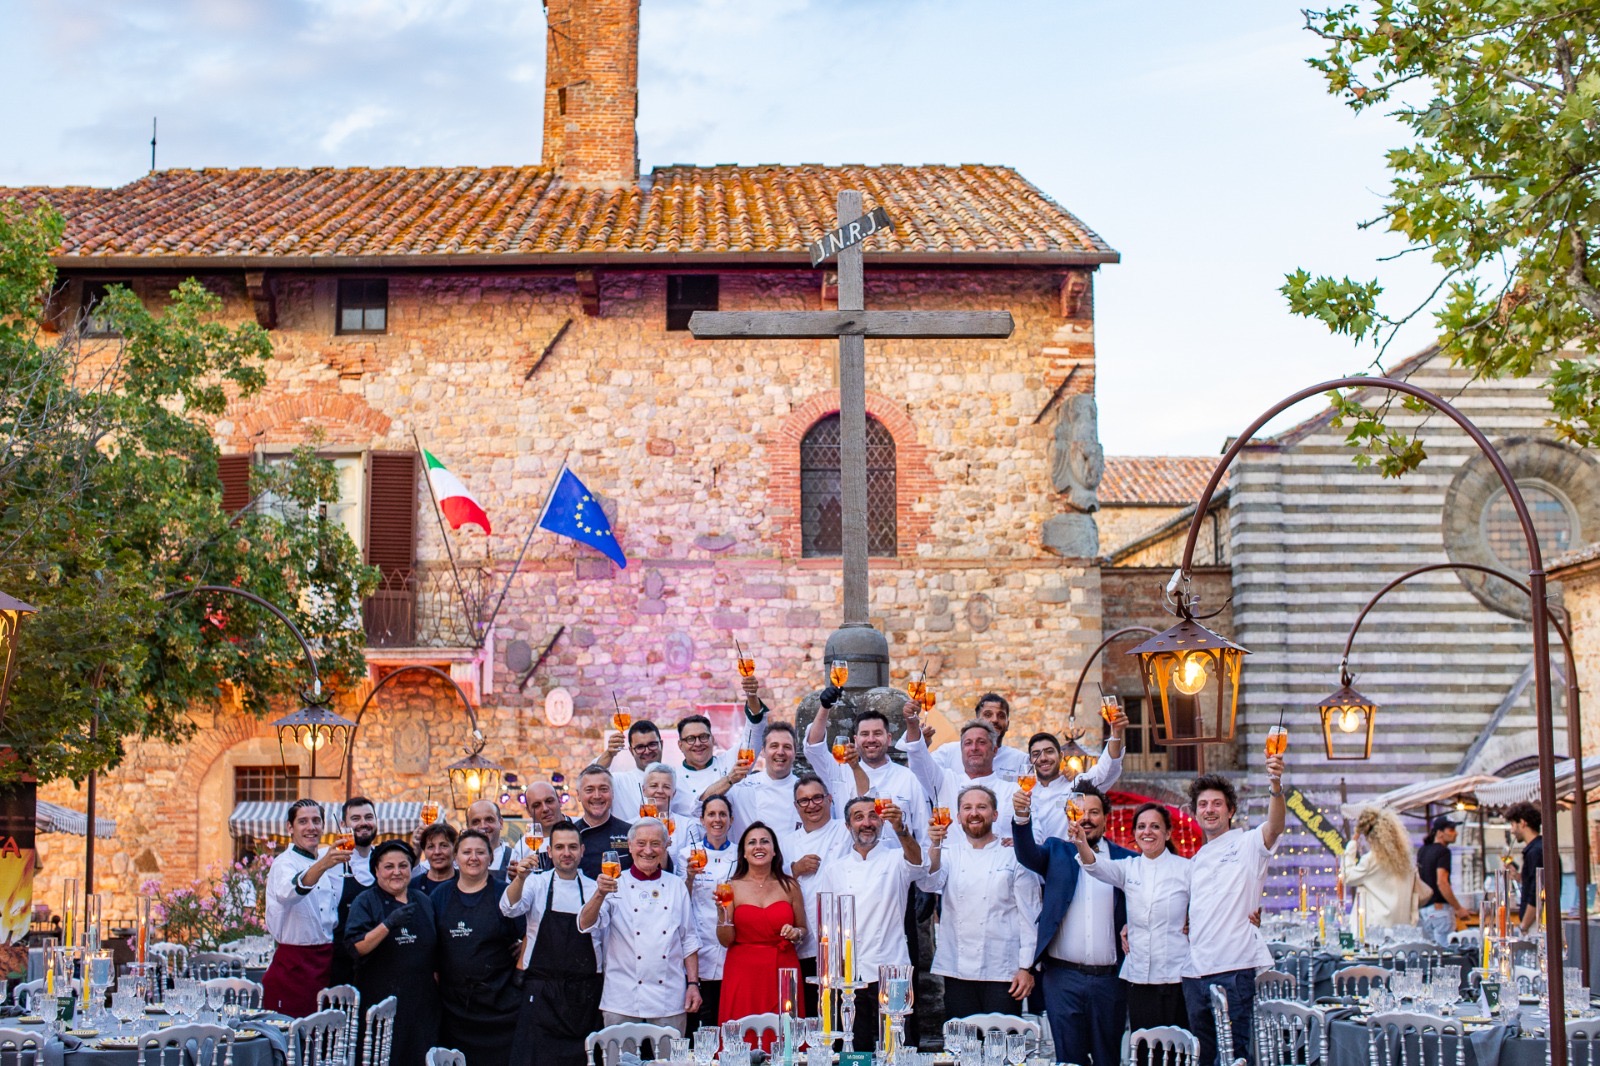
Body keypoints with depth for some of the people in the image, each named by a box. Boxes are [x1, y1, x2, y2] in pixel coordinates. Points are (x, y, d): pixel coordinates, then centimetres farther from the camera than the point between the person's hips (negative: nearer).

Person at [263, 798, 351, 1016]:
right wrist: (322, 866, -51)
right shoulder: (285, 863, -9)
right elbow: (289, 892, -33)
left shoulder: (327, 860, 14)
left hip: (326, 963, 7)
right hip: (294, 964, -7)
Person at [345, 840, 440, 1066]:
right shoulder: (366, 902, -1)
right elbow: (356, 947, -13)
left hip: (421, 1002, 4)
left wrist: (437, 994, 17)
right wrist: (388, 924, -25)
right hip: (380, 1001, -4)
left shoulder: (422, 902, 13)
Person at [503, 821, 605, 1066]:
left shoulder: (595, 889, 8)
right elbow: (509, 909, -15)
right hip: (541, 992, -1)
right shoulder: (536, 884, 5)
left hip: (584, 992, 1)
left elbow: (605, 939, 12)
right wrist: (520, 878, -31)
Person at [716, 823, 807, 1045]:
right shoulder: (732, 887, 3)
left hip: (782, 972, 1)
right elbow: (726, 941, 1)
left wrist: (796, 933, -5)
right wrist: (722, 911, -13)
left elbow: (803, 930, 15)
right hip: (743, 974, -1)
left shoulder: (790, 886, 7)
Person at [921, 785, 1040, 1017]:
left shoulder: (1014, 857, 3)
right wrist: (936, 847, -26)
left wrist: (1027, 967, -4)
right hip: (957, 971, 3)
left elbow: (1029, 914, 1)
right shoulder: (949, 855, 11)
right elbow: (930, 883, -9)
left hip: (1002, 972, -2)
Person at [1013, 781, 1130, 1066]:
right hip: (1063, 976, 0)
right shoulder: (1056, 851, 9)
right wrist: (1022, 817, -28)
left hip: (1110, 978, 0)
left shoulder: (1126, 859, 8)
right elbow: (1028, 855, -10)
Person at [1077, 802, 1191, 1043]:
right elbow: (1098, 867, -12)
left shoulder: (1186, 869, 0)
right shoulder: (1128, 868, 8)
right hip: (1138, 977, 3)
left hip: (1176, 977, -3)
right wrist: (1081, 843, -31)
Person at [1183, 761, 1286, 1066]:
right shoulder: (1195, 861, 22)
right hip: (1195, 971, 6)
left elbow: (1275, 827, -18)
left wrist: (1276, 786, -37)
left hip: (1235, 968, -6)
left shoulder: (1247, 844, 2)